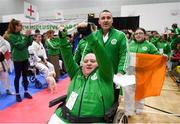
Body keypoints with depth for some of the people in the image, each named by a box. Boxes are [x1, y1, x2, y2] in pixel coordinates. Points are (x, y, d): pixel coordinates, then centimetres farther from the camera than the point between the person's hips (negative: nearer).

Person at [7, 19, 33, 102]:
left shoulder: (21, 35, 6)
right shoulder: (11, 36, -11)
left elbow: (29, 43, 5)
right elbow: (20, 46, -20)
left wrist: (29, 36, -8)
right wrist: (26, 36, -18)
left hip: (25, 58, 6)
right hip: (17, 59, -6)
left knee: (25, 75, 12)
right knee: (17, 76, 5)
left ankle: (26, 92, 23)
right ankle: (17, 94, 18)